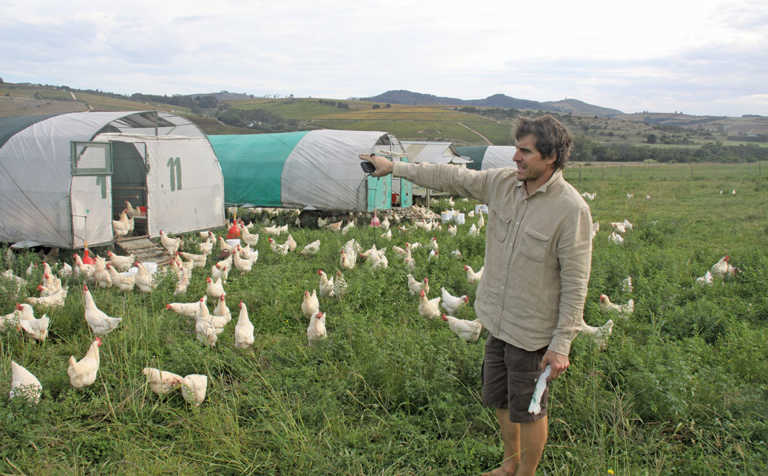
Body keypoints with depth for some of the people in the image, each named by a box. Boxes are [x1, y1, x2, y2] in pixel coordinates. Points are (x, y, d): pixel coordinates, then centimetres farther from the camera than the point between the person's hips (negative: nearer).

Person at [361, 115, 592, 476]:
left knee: (528, 411, 11)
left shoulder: (571, 209, -21)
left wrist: (561, 345, -18)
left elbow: (575, 284, -19)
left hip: (533, 331, -7)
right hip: (499, 321, 7)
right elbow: (453, 178, 8)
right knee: (499, 400, 23)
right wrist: (395, 167, 12)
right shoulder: (503, 183, -3)